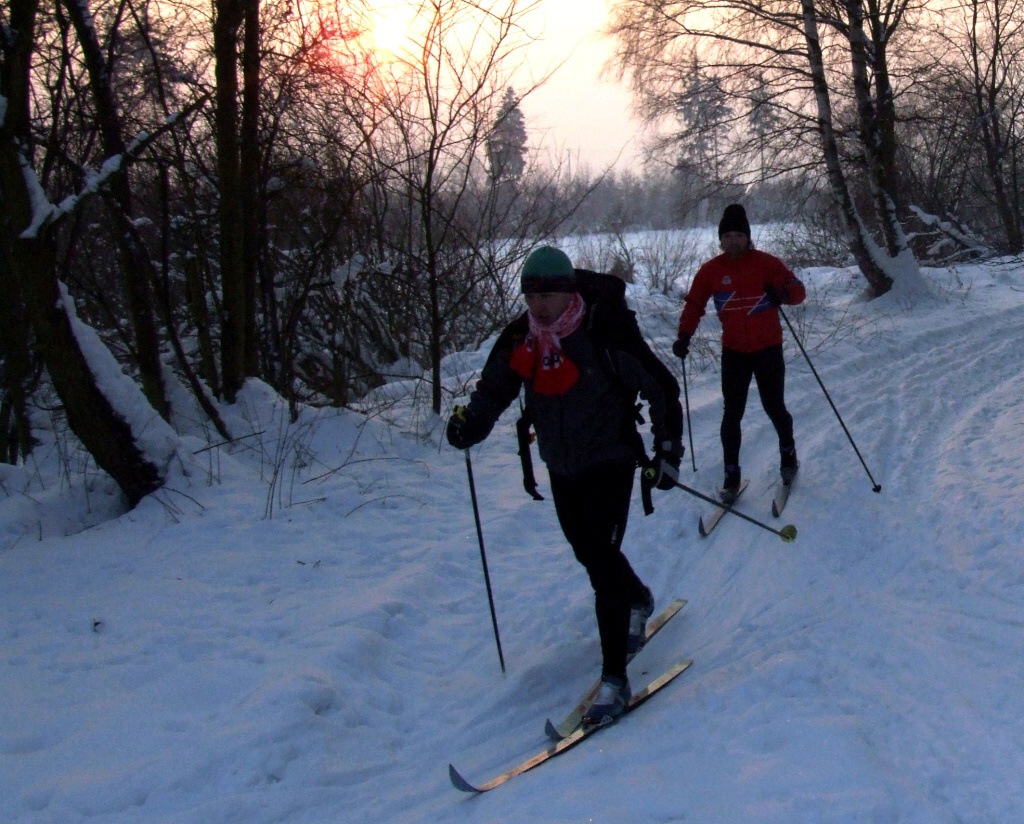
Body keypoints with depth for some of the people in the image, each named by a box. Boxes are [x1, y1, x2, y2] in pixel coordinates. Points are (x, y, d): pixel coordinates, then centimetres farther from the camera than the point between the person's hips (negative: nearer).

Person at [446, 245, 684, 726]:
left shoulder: (604, 334, -20)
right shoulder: (518, 340, -6)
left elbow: (661, 388, -12)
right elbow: (493, 389, 4)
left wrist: (667, 451, -13)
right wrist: (470, 424, -18)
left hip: (610, 461, -6)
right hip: (561, 468, 6)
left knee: (601, 559, -15)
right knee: (587, 551, 21)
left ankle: (614, 677, -11)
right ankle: (638, 601, 53)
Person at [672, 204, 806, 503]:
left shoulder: (766, 263, -8)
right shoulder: (711, 270, -3)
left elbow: (798, 290, -9)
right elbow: (694, 304, 1)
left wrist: (782, 293, -33)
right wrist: (684, 336, -14)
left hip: (768, 349, -1)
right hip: (733, 352, 2)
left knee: (774, 408, 6)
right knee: (732, 414, 0)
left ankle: (788, 453, 34)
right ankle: (731, 474, 9)